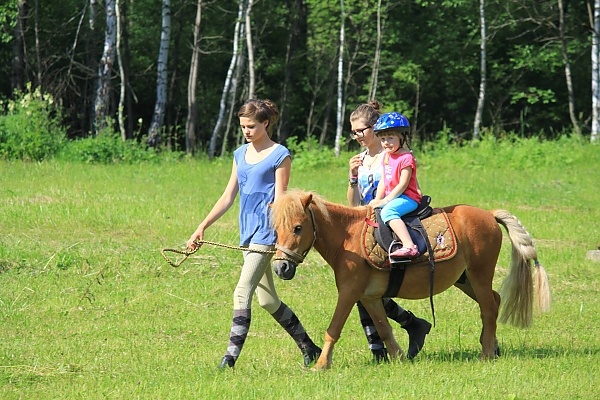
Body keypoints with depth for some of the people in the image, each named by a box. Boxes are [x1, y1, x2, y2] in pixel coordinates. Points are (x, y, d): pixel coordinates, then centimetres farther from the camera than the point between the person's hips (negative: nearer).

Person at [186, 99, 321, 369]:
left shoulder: (280, 156, -6)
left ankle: (230, 358, -18)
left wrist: (281, 240, -18)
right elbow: (228, 197, 17)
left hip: (266, 233, -8)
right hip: (247, 234, 8)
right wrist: (202, 227, 12)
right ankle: (309, 349, 23)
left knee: (242, 293, -16)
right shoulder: (241, 154, 14)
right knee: (268, 301, 12)